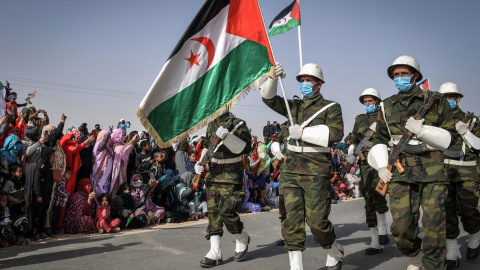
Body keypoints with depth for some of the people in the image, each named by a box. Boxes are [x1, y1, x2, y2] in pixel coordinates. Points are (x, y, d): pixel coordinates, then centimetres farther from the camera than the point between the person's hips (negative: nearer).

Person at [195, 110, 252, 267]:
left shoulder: (237, 124, -8)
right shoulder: (211, 125, 12)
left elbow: (245, 148, -18)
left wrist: (226, 136, -29)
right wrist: (200, 162, 11)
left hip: (231, 176, -6)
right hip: (213, 174, 6)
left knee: (226, 211, -11)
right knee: (212, 211, 3)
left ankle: (242, 239, 18)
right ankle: (215, 252, 9)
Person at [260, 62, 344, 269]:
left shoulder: (331, 107, 1)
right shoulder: (295, 106, 15)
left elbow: (336, 133, -14)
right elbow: (269, 98, 12)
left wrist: (303, 133, -16)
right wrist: (272, 77, -6)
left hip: (316, 171, -4)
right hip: (291, 169, 5)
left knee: (316, 219, -3)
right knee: (292, 218, 0)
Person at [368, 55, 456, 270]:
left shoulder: (436, 101, 6)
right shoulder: (387, 107, 13)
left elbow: (449, 138, 3)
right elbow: (379, 140, 18)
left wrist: (421, 130, -13)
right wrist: (381, 165, 2)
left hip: (432, 170, -1)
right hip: (401, 170, 2)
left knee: (433, 224, -8)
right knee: (401, 226, -4)